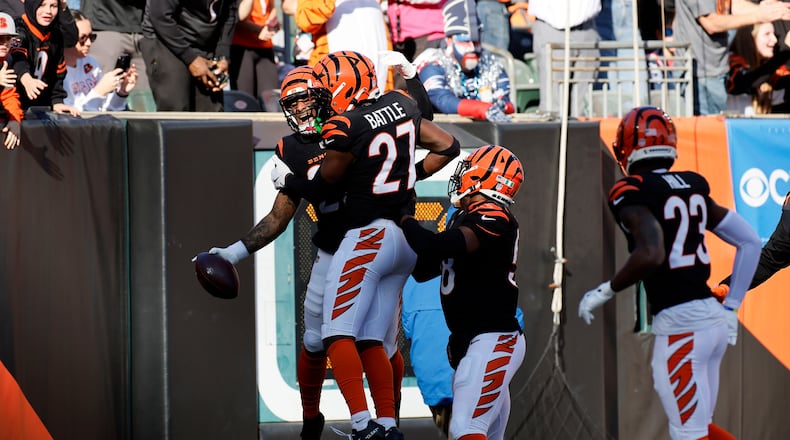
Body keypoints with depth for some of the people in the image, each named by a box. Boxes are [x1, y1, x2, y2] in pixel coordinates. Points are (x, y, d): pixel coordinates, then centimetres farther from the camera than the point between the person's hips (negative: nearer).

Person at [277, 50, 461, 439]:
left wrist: (288, 181, 16)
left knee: (338, 335, -9)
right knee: (371, 340, 12)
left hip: (369, 237, -8)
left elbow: (321, 189, -3)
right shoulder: (401, 106, 6)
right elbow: (448, 147, 14)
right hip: (406, 238, 8)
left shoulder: (345, 129, -15)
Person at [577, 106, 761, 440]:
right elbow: (749, 243, 15)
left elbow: (651, 255, -25)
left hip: (679, 324, -8)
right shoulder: (693, 188, 13)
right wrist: (731, 308, 20)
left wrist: (604, 292, -11)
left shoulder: (633, 193, -9)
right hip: (713, 317, 8)